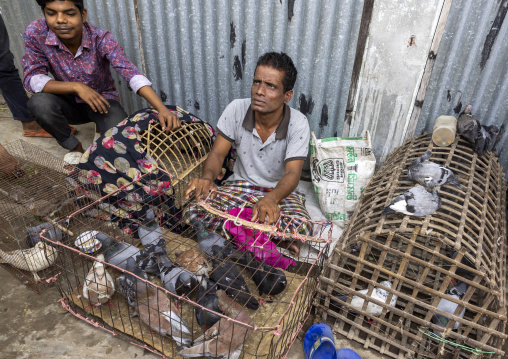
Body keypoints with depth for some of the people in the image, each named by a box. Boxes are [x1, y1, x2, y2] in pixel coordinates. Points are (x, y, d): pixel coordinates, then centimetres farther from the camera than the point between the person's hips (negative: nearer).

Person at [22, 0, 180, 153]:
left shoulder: (101, 39, -23)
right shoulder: (35, 33, -17)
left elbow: (131, 72, -36)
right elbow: (32, 79, -16)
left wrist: (162, 109, -51)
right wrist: (76, 86, -32)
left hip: (103, 100, -1)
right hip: (69, 102, 2)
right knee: (39, 103, -30)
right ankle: (74, 147, -1)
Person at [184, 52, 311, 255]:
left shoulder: (298, 124, -17)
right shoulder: (236, 110, -12)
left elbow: (292, 173, -23)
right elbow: (218, 153, -8)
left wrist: (271, 198, -46)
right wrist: (207, 177, -32)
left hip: (280, 191, -2)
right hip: (240, 184, 2)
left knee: (300, 228, -33)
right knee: (193, 212, -23)